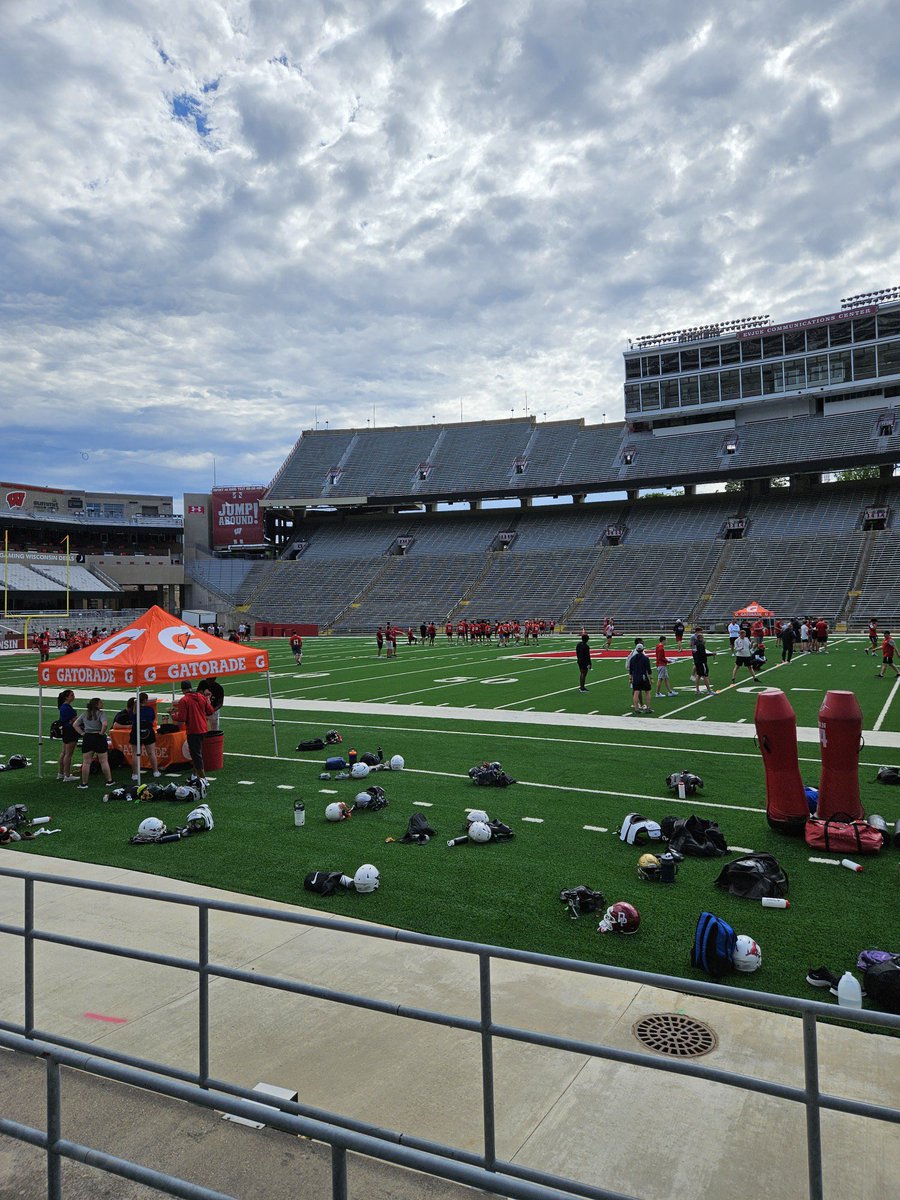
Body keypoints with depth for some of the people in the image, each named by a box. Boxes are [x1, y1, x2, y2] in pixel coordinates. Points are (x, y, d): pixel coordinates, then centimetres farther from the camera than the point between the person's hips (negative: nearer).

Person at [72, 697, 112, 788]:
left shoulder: (85, 714, 9)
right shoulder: (101, 713, -10)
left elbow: (75, 724, 11)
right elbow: (104, 724, -27)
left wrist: (82, 733, 8)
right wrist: (102, 733, -11)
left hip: (87, 739, 5)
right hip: (99, 738, -5)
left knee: (86, 762, 9)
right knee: (104, 761, 5)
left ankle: (84, 783, 11)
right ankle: (109, 781, 12)